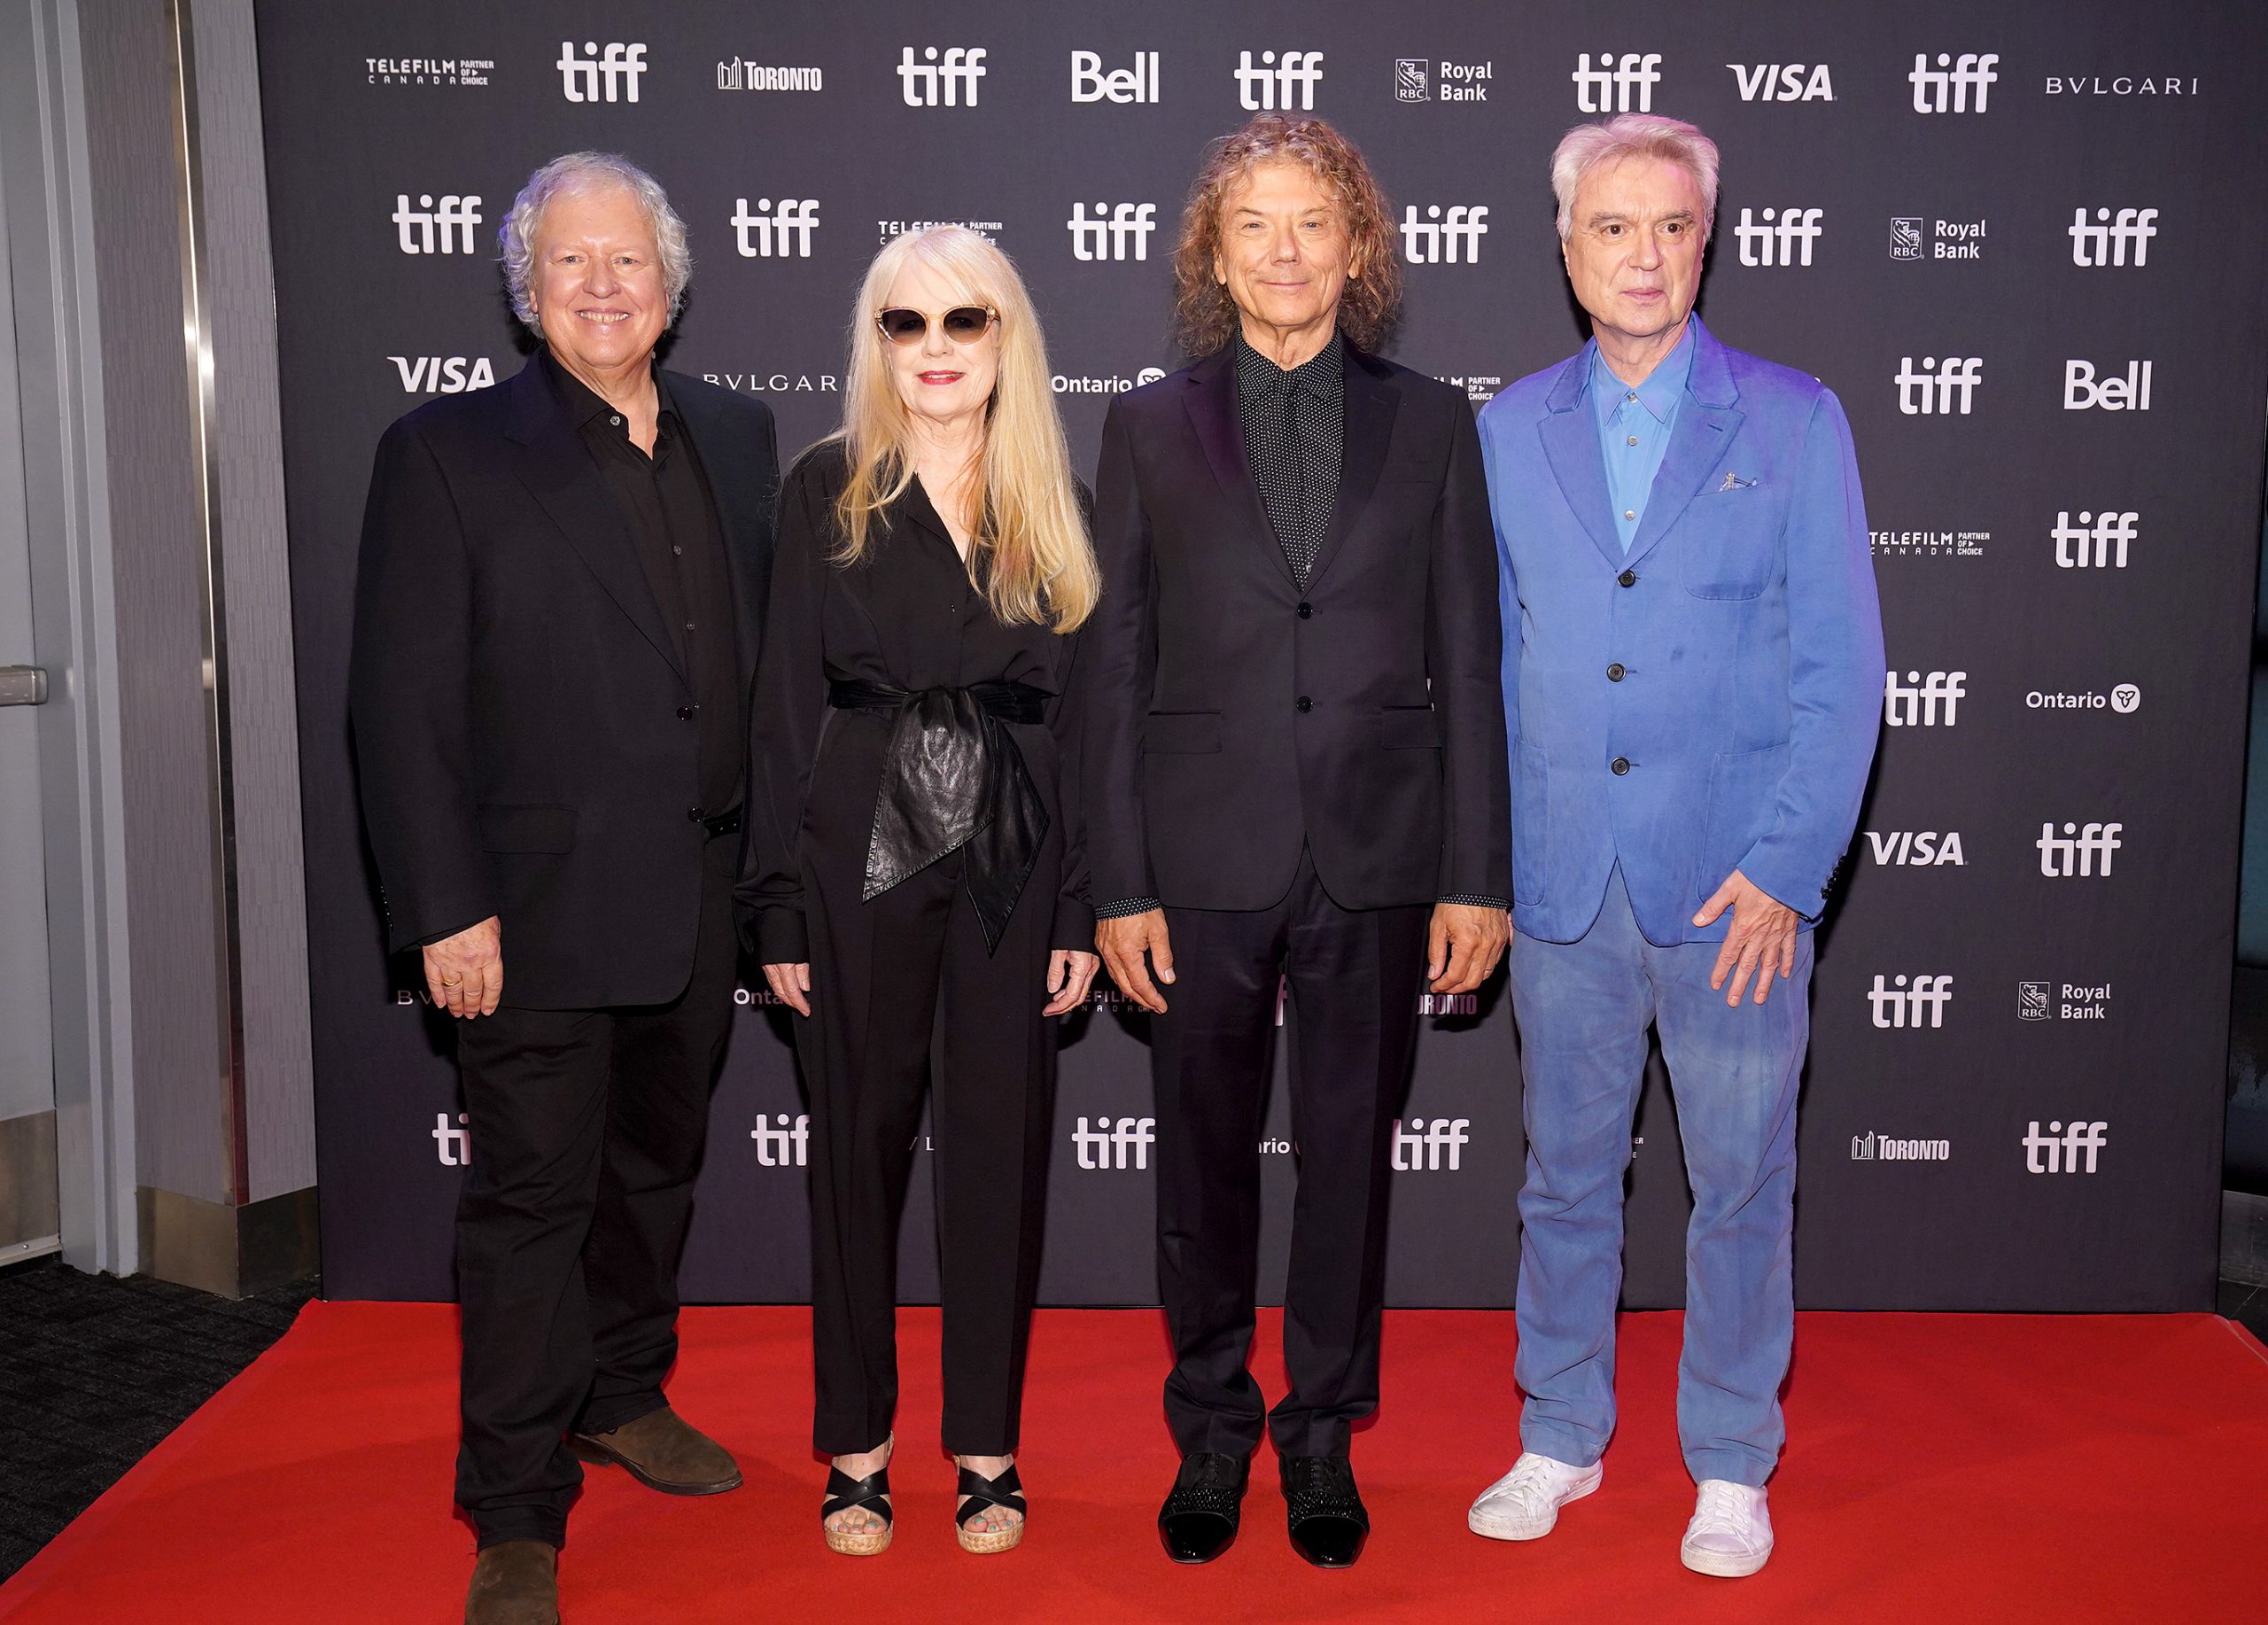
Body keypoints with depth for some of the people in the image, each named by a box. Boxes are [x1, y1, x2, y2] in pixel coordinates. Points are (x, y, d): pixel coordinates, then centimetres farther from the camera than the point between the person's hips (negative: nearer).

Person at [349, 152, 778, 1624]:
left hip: (700, 898, 5)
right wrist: (447, 910, -14)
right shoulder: (447, 454, -6)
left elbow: (771, 653, 11)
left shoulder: (737, 437, 8)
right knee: (533, 1199, 2)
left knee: (657, 1168, 20)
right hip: (541, 907, -5)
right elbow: (404, 707, -9)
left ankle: (624, 1395, 41)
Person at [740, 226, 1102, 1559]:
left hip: (1014, 861, 2)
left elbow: (1082, 717, 5)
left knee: (1002, 1144, 7)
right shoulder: (827, 489, 1)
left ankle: (988, 1444, 23)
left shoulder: (1057, 508, 6)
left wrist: (1080, 907, -1)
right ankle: (859, 1444, 23)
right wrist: (783, 904, -5)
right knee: (860, 1141, 7)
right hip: (862, 857, -1)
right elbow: (789, 702, 0)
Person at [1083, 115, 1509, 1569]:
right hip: (1208, 859, 0)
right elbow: (1117, 668, 2)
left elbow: (1469, 660, 4)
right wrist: (1120, 884, -3)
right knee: (1206, 1159, 10)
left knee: (1352, 1155, 10)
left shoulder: (1430, 424, 6)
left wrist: (1477, 875, -2)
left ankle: (1324, 1434, 27)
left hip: (1376, 857, 0)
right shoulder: (1151, 428, 5)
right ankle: (1213, 1430, 28)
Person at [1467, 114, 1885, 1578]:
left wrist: (1785, 868, -10)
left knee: (1741, 1186, 7)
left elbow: (1843, 667, -3)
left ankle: (1733, 1468, 26)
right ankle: (1562, 1441, 30)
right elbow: (1497, 655, 10)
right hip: (1563, 884, 2)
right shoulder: (1510, 430, 8)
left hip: (1735, 882, -2)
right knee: (1566, 1176, 13)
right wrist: (1486, 857, 5)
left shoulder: (1794, 419, 0)